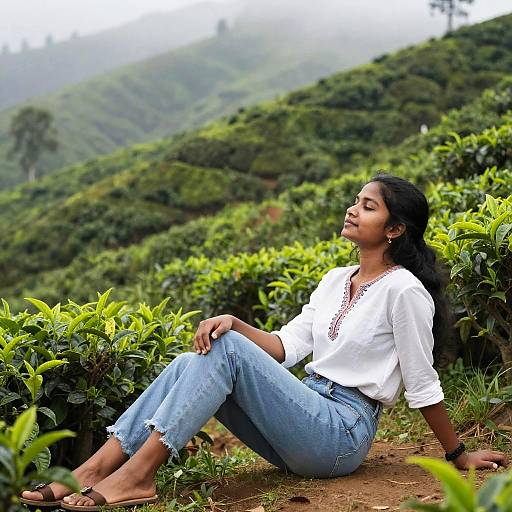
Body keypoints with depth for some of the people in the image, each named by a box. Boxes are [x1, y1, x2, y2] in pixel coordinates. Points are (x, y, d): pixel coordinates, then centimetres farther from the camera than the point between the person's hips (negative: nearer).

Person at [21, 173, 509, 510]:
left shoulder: (403, 290, -10)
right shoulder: (336, 279, 14)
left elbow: (423, 386, -5)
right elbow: (286, 345, 7)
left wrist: (460, 456, -1)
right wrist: (235, 322, -9)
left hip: (342, 431, -7)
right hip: (306, 412, 8)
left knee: (226, 351, -24)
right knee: (191, 363, -12)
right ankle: (94, 469, -19)